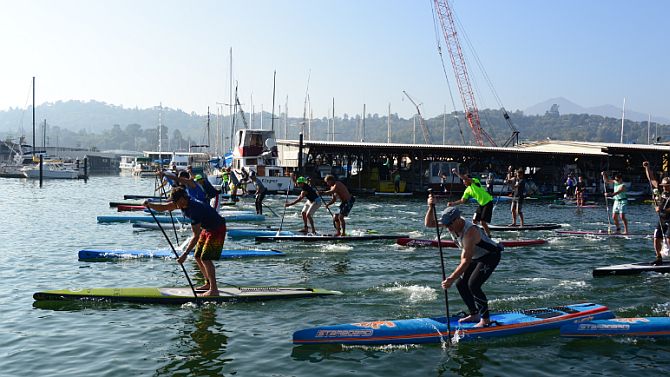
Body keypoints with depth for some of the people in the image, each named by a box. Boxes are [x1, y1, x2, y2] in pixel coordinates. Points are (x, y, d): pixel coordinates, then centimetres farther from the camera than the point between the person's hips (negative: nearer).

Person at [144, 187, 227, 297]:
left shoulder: (194, 209, -32)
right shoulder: (182, 203, -6)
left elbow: (196, 236, -33)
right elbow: (163, 207, 2)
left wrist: (185, 254, -33)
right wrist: (150, 205, -18)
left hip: (217, 229, -10)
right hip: (207, 229, 10)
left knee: (205, 258, -16)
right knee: (198, 257, 10)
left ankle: (214, 290, -12)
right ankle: (208, 284, 22)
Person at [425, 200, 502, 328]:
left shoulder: (469, 231, -36)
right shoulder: (453, 224, -12)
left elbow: (465, 261, -37)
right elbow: (429, 224, -11)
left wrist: (451, 279, -39)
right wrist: (431, 208, -28)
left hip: (491, 256, -9)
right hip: (476, 257, 9)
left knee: (473, 285, -21)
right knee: (460, 284, 3)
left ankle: (486, 319, -8)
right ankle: (474, 314, 16)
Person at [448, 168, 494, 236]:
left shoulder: (475, 181, -13)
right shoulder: (467, 191, 7)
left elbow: (465, 178, -30)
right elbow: (462, 200, 5)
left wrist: (456, 172, -27)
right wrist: (453, 203, -4)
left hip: (488, 203, -8)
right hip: (481, 204, 8)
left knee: (482, 222, -12)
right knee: (475, 221, 7)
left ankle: (489, 237, 1)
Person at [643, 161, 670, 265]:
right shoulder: (660, 190, 7)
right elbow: (651, 179, 10)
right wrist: (647, 168, 5)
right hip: (661, 220, 6)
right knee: (656, 239, 4)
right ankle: (659, 258, 15)